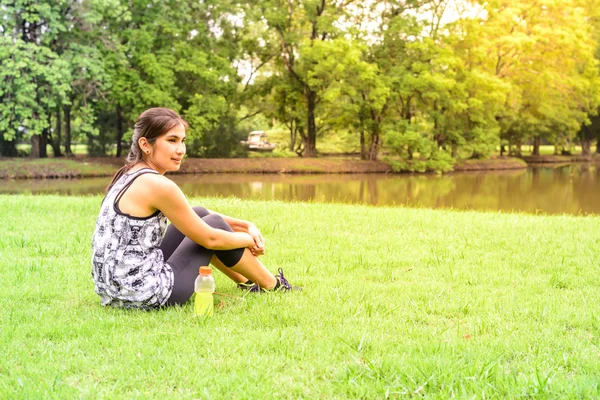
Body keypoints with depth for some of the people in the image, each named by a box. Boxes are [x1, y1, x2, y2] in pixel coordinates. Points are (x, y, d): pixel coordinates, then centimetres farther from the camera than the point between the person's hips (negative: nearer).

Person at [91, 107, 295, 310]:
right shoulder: (157, 185, -18)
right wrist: (250, 240, 10)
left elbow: (193, 217, 22)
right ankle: (272, 285, 24)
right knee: (214, 224, 6)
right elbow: (210, 238, -9)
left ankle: (246, 281, 33)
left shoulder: (131, 176, 11)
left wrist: (247, 226, 16)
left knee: (198, 216, 18)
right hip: (145, 296, -9)